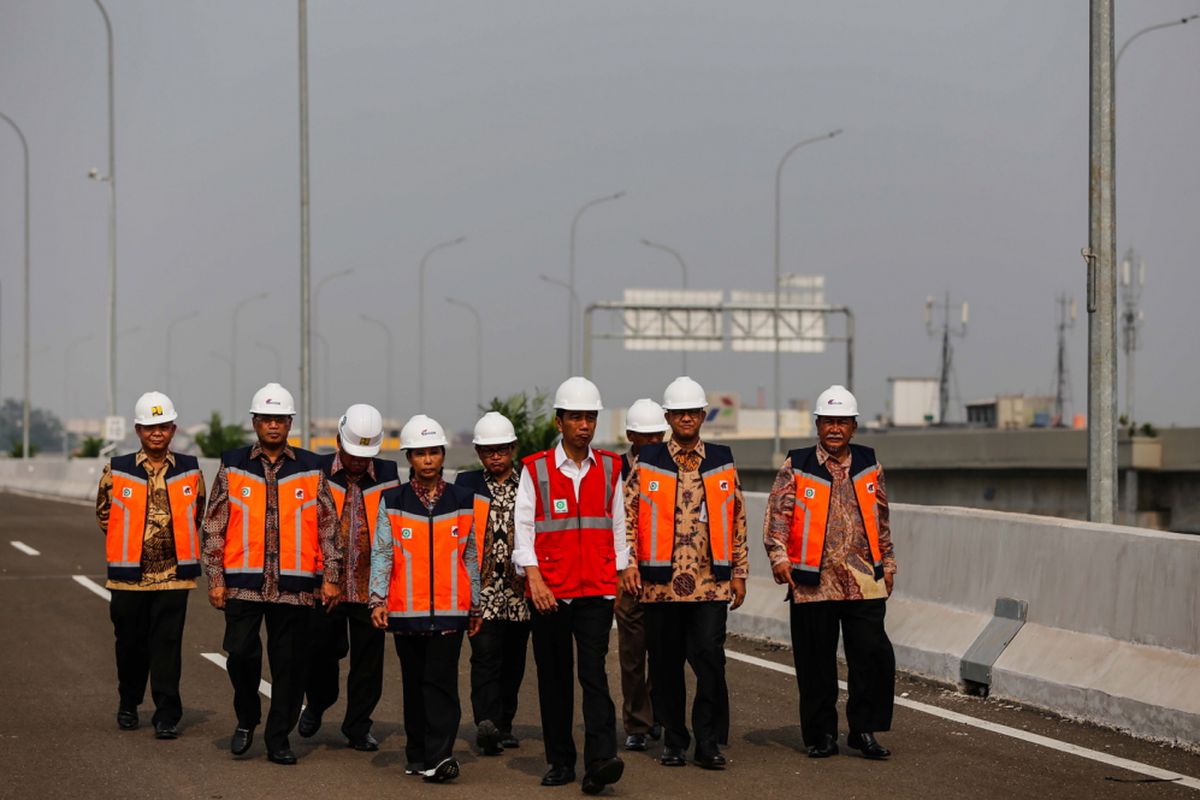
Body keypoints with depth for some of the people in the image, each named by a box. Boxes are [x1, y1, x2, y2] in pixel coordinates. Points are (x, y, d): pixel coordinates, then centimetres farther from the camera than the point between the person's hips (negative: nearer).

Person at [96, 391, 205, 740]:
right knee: (130, 642, 10)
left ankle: (167, 715, -2)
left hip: (173, 574, 0)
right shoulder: (116, 471, 0)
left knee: (167, 645, -5)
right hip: (129, 575, 1)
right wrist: (127, 544, 11)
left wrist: (181, 546, 10)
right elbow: (103, 511, 14)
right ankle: (128, 704, 30)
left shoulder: (190, 471, 3)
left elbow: (199, 513, 17)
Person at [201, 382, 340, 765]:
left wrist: (331, 576, 2)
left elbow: (328, 527, 8)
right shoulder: (232, 465, 5)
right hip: (243, 583, 0)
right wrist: (215, 578, 0)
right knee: (241, 653, -5)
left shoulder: (310, 469, 6)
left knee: (289, 663, 3)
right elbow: (214, 527, 5)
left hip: (293, 585, 1)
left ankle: (279, 738, 13)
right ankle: (246, 720, 20)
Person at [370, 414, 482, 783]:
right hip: (406, 610, 1)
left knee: (441, 681, -9)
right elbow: (381, 552, -1)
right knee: (414, 683, 9)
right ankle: (417, 755, 18)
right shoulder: (392, 502, 3)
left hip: (450, 608, 0)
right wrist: (378, 598, -13)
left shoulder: (462, 501, 7)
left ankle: (439, 756, -13)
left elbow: (470, 555, 12)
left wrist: (476, 605, 13)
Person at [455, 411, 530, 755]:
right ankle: (486, 723, -26)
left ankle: (503, 725, 20)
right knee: (486, 655, -15)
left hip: (519, 591, 2)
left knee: (512, 661, 8)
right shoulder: (466, 485, 6)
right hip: (481, 588, -2)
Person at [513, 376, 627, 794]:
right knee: (554, 679, 7)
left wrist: (620, 575, 12)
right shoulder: (535, 469, 1)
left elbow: (617, 527, 15)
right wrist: (534, 577, -14)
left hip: (596, 591, 0)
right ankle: (560, 762, 17)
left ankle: (600, 761, -21)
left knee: (594, 673, -13)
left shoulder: (609, 468, 8)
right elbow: (523, 528, -3)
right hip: (549, 592, 0)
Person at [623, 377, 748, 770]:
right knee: (666, 664, 6)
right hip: (661, 583, 0)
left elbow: (737, 520, 12)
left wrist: (739, 572, 8)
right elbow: (627, 516, 5)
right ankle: (674, 740, 17)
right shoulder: (646, 463, 5)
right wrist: (628, 563, -6)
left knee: (710, 658, -9)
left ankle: (708, 742, 0)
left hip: (711, 583, 0)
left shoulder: (722, 462, 9)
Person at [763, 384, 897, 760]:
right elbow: (778, 514, -3)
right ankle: (821, 735, 14)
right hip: (813, 583, -2)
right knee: (816, 662, 3)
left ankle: (864, 729, 7)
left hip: (864, 581, 2)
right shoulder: (796, 468, 3)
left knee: (874, 656, -6)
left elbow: (881, 518, 20)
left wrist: (887, 563, 18)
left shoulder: (868, 465, 12)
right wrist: (779, 556, -17)